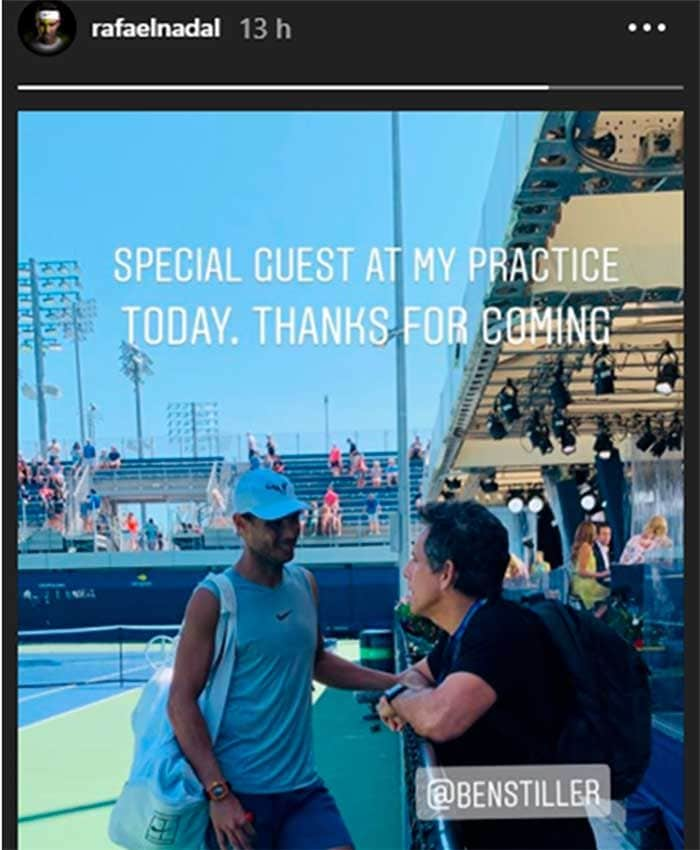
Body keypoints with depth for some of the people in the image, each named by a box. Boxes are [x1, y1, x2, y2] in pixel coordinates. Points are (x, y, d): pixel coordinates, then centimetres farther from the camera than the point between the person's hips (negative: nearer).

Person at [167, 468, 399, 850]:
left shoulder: (305, 583, 6)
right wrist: (217, 792, -18)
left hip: (303, 786, 5)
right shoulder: (214, 600, -12)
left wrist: (394, 683, 12)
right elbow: (181, 703, -13)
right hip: (239, 793, -5)